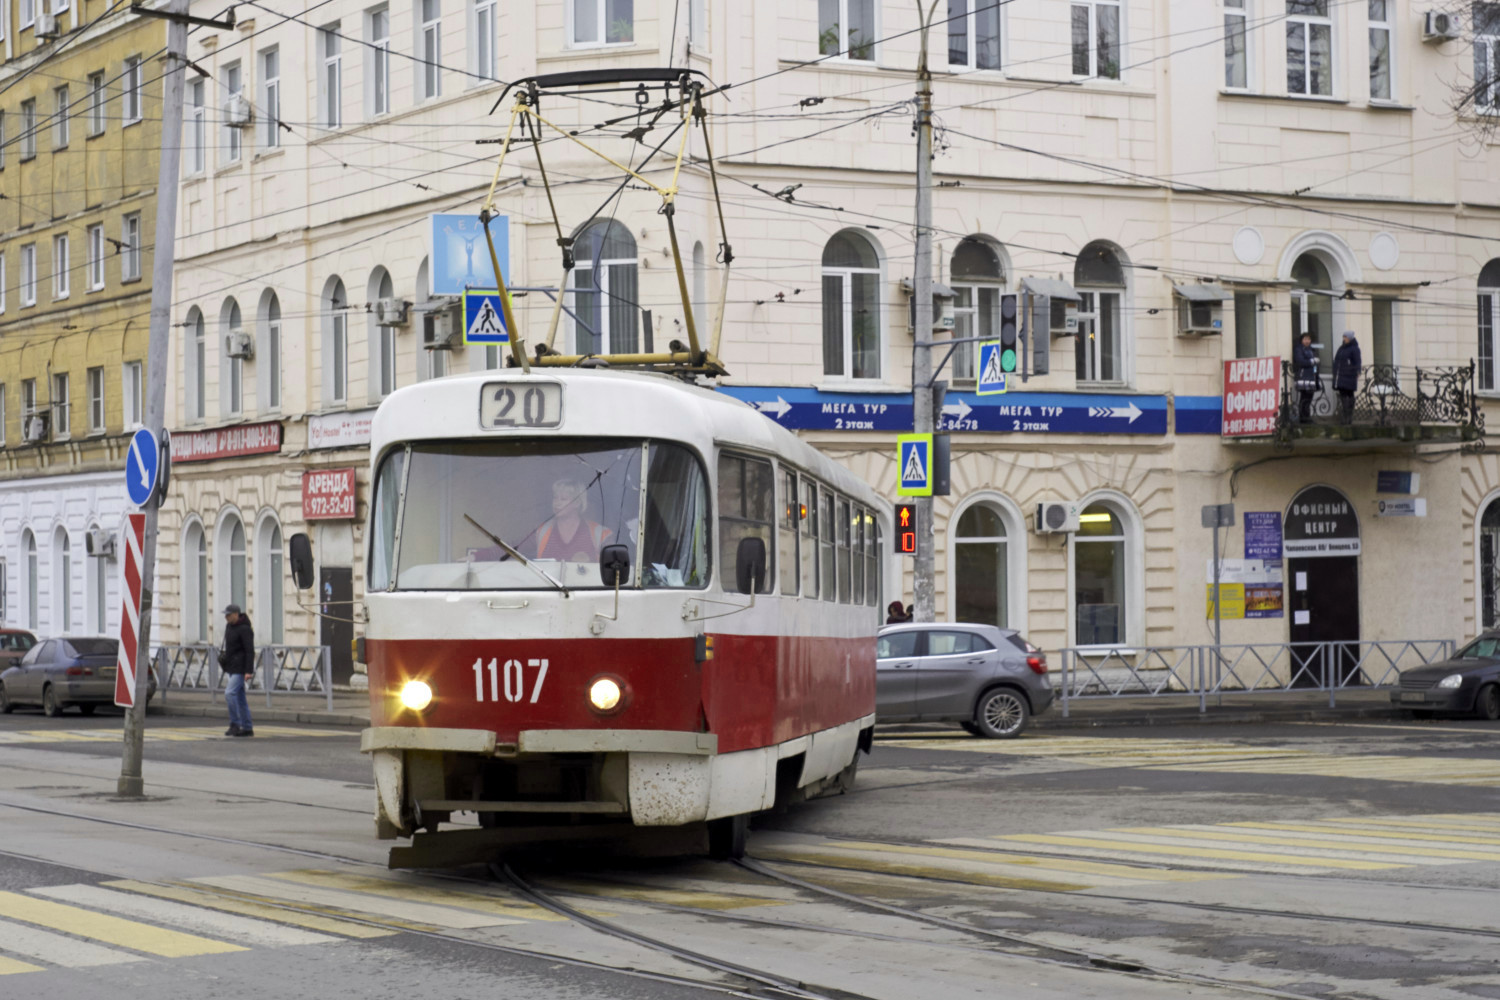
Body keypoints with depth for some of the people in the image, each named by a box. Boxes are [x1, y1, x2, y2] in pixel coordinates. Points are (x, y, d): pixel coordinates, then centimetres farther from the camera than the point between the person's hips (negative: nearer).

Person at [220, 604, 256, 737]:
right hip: (232, 667, 9)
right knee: (240, 697, 9)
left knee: (230, 693, -19)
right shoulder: (229, 626, 10)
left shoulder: (245, 629, -17)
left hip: (241, 668, -9)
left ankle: (235, 724, -12)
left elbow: (250, 651, -20)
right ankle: (247, 728, 13)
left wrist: (249, 671, -24)